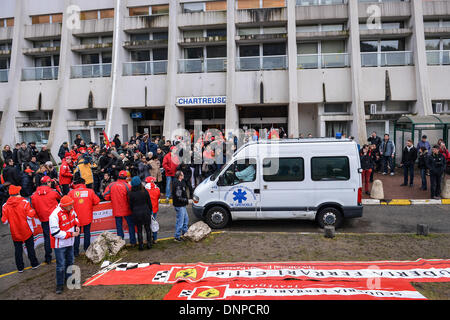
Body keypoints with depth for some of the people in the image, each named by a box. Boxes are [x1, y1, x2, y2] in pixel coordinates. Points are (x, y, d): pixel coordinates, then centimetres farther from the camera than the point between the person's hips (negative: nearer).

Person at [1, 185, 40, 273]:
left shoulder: (5, 206, -9)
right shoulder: (24, 202, -16)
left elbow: (5, 221, -6)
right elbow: (30, 216, -17)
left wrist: (12, 219, 13)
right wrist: (33, 211, 2)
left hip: (15, 233, 2)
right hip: (26, 232, -2)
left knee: (18, 249, 15)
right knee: (30, 247, 14)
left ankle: (20, 268, 23)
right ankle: (34, 264, 24)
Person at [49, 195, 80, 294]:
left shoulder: (70, 210, -7)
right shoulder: (55, 215, -28)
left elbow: (75, 218, 16)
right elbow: (55, 232, -24)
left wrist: (76, 226, -4)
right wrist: (71, 234, -23)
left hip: (70, 242, 7)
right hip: (60, 244, -7)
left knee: (70, 261, 22)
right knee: (61, 265, 0)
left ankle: (68, 277, 44)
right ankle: (60, 284, 18)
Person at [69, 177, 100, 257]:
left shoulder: (72, 192, -5)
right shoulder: (90, 191, -6)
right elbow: (97, 201, -3)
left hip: (76, 217, 0)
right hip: (87, 217, 0)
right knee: (87, 233, 13)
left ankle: (76, 252, 15)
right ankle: (87, 250, 21)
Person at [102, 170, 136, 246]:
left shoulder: (111, 185, -4)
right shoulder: (127, 186, -12)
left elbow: (105, 196, -4)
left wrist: (113, 198, 13)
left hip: (116, 210, 2)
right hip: (127, 210, -2)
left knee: (119, 226, 11)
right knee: (131, 225, 12)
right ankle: (133, 242, 16)